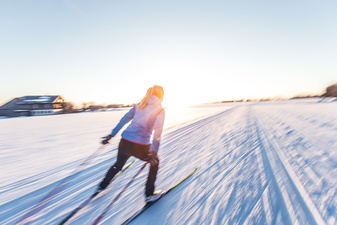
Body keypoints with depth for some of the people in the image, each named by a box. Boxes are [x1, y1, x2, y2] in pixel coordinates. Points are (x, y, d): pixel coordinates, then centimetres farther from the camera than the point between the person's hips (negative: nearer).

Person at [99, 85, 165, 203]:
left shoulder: (138, 105, 13)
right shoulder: (160, 110, -2)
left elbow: (123, 120, 14)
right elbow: (157, 131, -15)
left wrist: (111, 135, 18)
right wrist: (154, 151, -19)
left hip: (124, 142, 6)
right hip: (140, 146, -5)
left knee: (118, 164, 34)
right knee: (155, 162, 25)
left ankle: (102, 185, 55)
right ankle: (149, 195, 32)